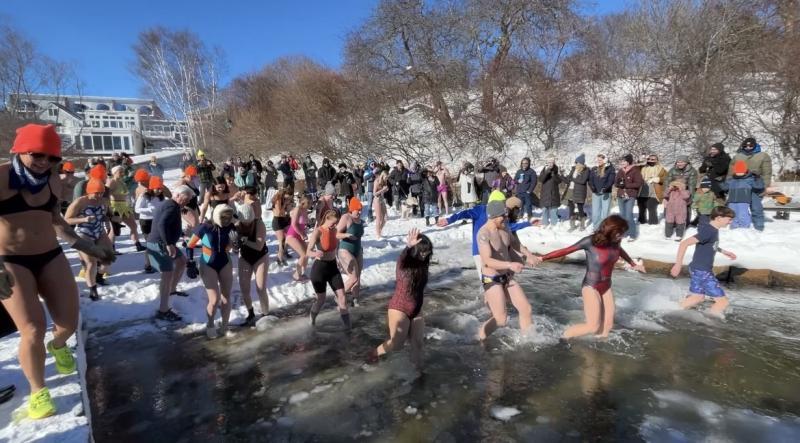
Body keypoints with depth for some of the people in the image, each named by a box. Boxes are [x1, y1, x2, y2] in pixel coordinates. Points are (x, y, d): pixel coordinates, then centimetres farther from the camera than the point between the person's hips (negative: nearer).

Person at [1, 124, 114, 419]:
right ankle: (38, 391, 15)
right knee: (33, 329, -9)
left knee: (69, 323, 5)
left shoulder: (53, 182, 4)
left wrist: (90, 248, 18)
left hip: (51, 257, 5)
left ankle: (58, 346, 43)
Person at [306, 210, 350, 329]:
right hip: (319, 268, -5)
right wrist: (315, 253, -45)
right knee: (321, 299, 8)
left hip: (333, 266, 5)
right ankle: (312, 320, 36)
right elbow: (308, 252, -25)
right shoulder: (317, 232, -19)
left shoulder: (334, 230, 0)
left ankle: (348, 327, 8)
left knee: (342, 296, 1)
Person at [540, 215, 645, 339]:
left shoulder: (614, 241, -1)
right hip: (591, 287, -7)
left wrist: (633, 265, 40)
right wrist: (541, 258, -24)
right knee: (593, 327, -12)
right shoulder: (590, 241, -20)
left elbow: (621, 251, 22)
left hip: (606, 287, 7)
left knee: (608, 325, 4)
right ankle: (562, 338, 6)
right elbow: (565, 250, -19)